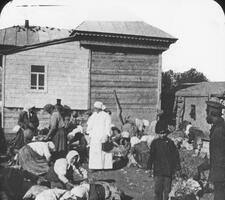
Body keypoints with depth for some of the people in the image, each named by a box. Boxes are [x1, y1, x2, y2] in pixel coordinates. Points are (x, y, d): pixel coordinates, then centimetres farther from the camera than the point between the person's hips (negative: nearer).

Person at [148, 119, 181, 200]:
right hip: (158, 171, 0)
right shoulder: (154, 143, 4)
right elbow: (151, 156, 7)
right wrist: (149, 168, 5)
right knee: (158, 191, -5)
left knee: (166, 191, 6)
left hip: (168, 171, 1)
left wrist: (177, 168, 4)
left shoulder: (170, 142, 4)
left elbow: (176, 156, 8)